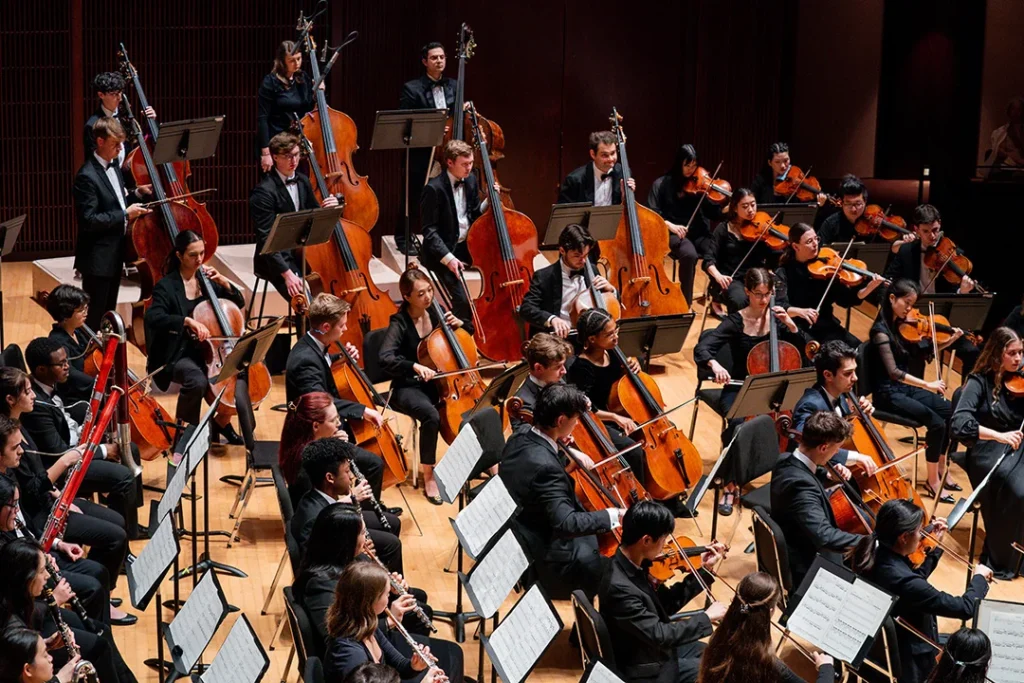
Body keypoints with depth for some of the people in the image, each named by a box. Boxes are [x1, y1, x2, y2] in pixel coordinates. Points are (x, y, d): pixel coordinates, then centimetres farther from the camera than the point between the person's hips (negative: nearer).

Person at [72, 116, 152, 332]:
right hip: (97, 258, -9)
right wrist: (125, 215, -23)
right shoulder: (87, 176, -20)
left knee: (109, 314, 19)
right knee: (94, 319, -1)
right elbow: (88, 221, -25)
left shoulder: (113, 166, 9)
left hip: (115, 255, 9)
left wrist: (137, 194, 6)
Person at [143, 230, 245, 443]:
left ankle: (221, 422, 10)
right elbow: (153, 318, -25)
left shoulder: (207, 279, 9)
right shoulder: (167, 286, -9)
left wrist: (222, 281, -3)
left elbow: (239, 303, 14)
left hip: (210, 350, 6)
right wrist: (188, 320, -37)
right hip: (179, 355, -6)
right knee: (197, 381, -36)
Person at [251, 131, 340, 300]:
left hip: (302, 254, 7)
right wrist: (287, 273, -28)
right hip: (277, 260, -7)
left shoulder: (302, 181, 8)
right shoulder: (264, 191, -15)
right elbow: (266, 240, -19)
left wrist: (329, 207, -7)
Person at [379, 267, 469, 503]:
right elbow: (386, 359, -27)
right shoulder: (399, 323, -13)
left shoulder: (435, 313, 2)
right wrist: (415, 366, -41)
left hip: (440, 382, 5)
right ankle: (429, 478, -24)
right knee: (431, 415, -37)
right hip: (409, 388, -5)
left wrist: (458, 324, -5)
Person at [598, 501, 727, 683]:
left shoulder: (635, 564, -6)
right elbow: (659, 635, -30)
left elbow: (667, 604, 6)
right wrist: (706, 618, -20)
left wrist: (704, 571, 1)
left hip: (658, 648, 9)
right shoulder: (619, 588, -34)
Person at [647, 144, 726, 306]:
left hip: (699, 233, 3)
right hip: (674, 234, -3)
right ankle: (686, 303, -23)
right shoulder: (662, 184, 1)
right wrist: (670, 225, -21)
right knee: (689, 254, -36)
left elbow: (713, 213, 0)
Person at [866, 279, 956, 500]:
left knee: (952, 411, -11)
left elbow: (922, 351, 15)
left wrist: (950, 341, 2)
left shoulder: (902, 326, 7)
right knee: (936, 423, -23)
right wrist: (927, 384, -29)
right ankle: (932, 482, -10)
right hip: (889, 394, -8)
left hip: (906, 388, 8)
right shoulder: (881, 331, -17)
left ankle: (941, 471, 1)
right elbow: (893, 372, -25)